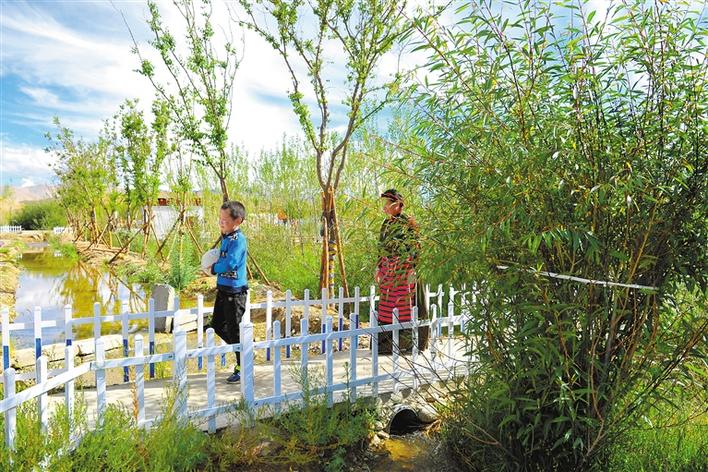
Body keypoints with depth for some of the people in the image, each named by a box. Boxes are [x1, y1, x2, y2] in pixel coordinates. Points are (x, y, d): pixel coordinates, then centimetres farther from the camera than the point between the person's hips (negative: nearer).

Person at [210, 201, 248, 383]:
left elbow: (229, 263, -29)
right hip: (223, 289, 9)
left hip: (235, 291, -9)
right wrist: (214, 265, 3)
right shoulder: (226, 238, 10)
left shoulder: (238, 240, -18)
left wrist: (214, 268, -9)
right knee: (217, 325, 17)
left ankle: (242, 368, 15)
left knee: (234, 330, 0)